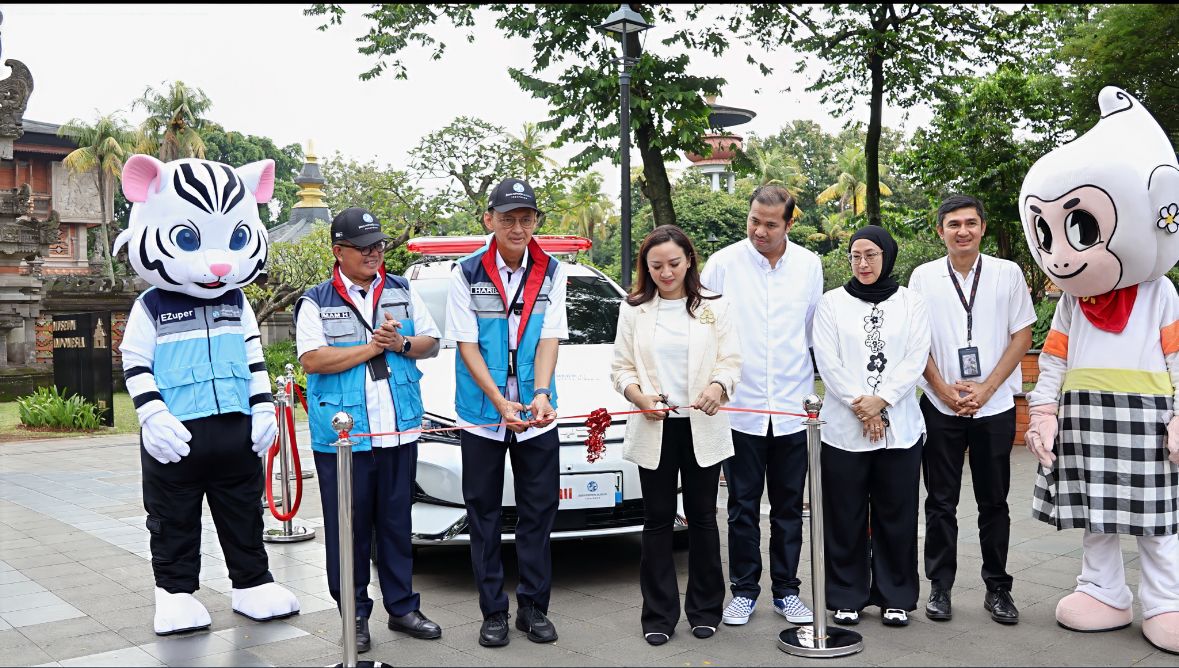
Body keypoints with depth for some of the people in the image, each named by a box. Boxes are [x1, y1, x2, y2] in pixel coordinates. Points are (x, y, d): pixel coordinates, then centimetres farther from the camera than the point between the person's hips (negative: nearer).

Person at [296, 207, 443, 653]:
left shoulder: (402, 292, 11)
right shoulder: (316, 302, 0)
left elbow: (431, 343, 11)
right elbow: (312, 360, -12)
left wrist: (402, 344, -10)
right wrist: (371, 347, -14)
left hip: (399, 430, 3)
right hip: (342, 434, -3)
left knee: (397, 523, 11)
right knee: (349, 528, 4)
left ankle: (402, 607, 22)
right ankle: (355, 615, 16)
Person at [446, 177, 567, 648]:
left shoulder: (551, 272, 1)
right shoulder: (466, 273, -6)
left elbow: (549, 338, -5)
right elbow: (468, 346, -8)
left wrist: (541, 393, -23)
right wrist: (501, 403, -19)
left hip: (536, 415, 2)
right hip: (480, 414, -1)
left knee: (538, 513, 7)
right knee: (484, 515, 7)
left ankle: (533, 607, 20)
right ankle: (493, 612, 17)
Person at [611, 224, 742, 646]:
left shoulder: (714, 307, 5)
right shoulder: (633, 309, 6)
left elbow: (731, 361, 0)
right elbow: (621, 367, 5)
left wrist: (717, 386, -22)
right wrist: (639, 397, -15)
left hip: (702, 427, 0)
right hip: (654, 428, 0)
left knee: (702, 517, 7)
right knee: (658, 520, 4)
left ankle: (705, 609, 20)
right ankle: (659, 615, 12)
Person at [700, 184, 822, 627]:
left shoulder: (809, 265, 3)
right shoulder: (723, 263, -4)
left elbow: (816, 331, 11)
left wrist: (810, 384, 12)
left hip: (791, 407, 2)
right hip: (741, 407, -2)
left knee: (788, 507, 10)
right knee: (743, 507, 7)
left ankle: (786, 591, 23)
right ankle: (743, 590, 20)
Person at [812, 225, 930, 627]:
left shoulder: (911, 303, 7)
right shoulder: (832, 303, 6)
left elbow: (916, 359, -2)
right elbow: (827, 361, -2)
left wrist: (881, 400, -13)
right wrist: (860, 406, -11)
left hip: (899, 427, 1)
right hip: (844, 427, 0)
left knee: (896, 516, 5)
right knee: (846, 517, 4)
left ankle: (896, 597, 17)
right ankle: (847, 597, 15)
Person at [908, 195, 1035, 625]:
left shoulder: (1007, 274, 2)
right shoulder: (924, 277, 2)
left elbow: (1022, 336, 1)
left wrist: (986, 388, -8)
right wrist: (945, 390, -7)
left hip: (994, 406, 0)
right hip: (940, 407, 0)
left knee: (994, 501, 8)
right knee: (941, 501, 6)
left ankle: (997, 589, 20)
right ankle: (940, 586, 16)